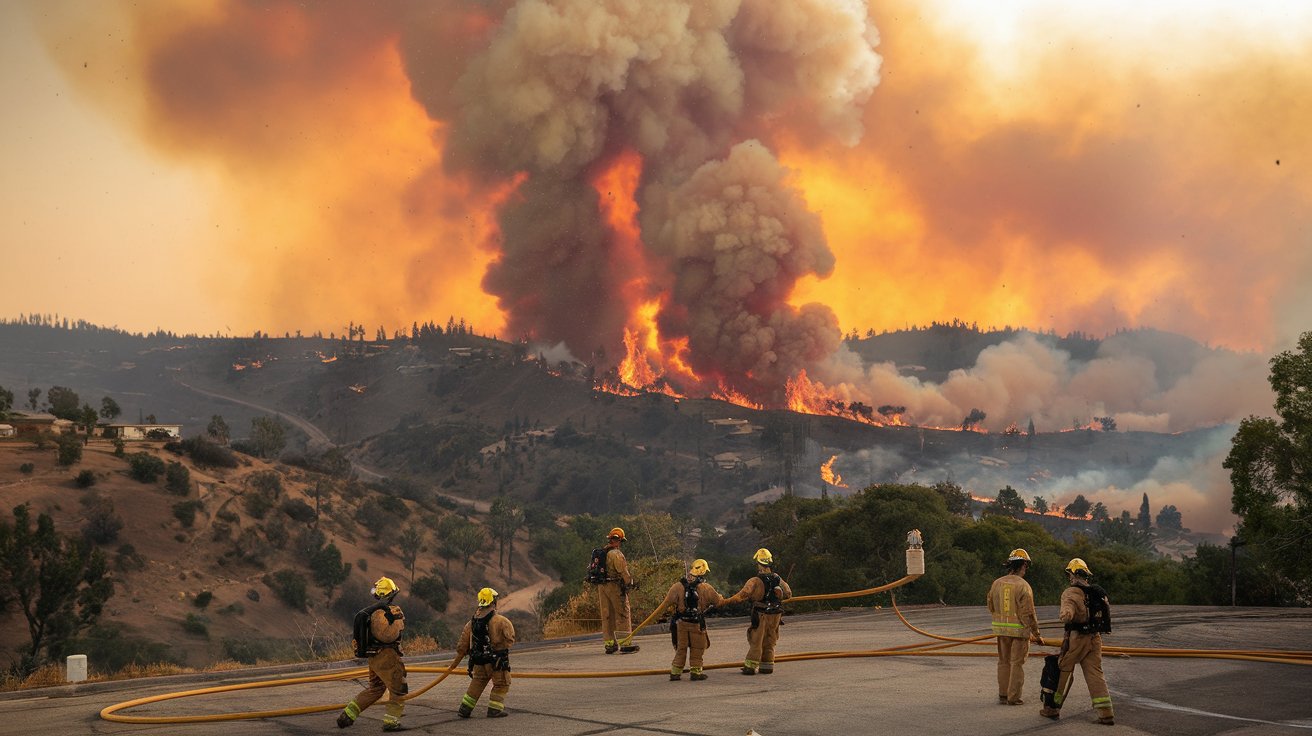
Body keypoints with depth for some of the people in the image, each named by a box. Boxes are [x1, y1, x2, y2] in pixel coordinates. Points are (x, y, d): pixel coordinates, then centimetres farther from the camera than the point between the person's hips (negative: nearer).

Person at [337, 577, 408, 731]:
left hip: (375, 657, 10)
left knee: (374, 689, 19)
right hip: (386, 657, -10)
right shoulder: (380, 613, -19)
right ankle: (391, 721, 3)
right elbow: (387, 635, -27)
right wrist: (398, 622, -17)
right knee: (398, 689, 1)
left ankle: (346, 715, 17)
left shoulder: (379, 610, 13)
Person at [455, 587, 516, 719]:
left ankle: (465, 709, 19)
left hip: (478, 662, 5)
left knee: (477, 683, 20)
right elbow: (510, 640, -8)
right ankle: (494, 710, 9)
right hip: (497, 660, -5)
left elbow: (463, 642, 9)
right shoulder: (501, 621, -15)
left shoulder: (472, 622, 3)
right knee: (501, 684, 10)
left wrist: (458, 657, 25)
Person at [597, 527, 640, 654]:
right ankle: (625, 643, -7)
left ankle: (610, 643, 13)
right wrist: (631, 582, 0)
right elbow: (623, 571, -14)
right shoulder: (616, 554, -13)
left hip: (601, 586, 8)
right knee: (623, 615, -3)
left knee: (606, 615, 10)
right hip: (615, 586, -8)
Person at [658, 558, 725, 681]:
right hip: (697, 624, -3)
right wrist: (720, 596, 23)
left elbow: (666, 603, -6)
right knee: (697, 648, 12)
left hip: (681, 622, 3)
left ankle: (675, 672, 15)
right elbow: (718, 601, 2)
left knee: (681, 648, 14)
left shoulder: (678, 586, -5)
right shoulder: (705, 588, -10)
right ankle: (695, 671, 14)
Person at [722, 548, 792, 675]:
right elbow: (788, 593, 12)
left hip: (761, 614, -5)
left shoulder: (755, 581, -15)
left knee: (756, 641, 2)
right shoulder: (778, 579, 3)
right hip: (776, 615, 5)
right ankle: (767, 666, 17)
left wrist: (726, 601, -26)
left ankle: (750, 666, 2)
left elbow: (743, 594, -25)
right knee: (769, 642, 14)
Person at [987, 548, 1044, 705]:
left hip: (1001, 628, 5)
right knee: (1017, 663, 3)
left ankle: (1003, 695, 20)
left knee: (1004, 662, 16)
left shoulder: (997, 583, 3)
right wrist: (1036, 634, -7)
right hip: (1019, 629, -5)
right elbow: (1028, 614, -15)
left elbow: (991, 607, 13)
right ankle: (1013, 697, 5)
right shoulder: (1023, 586, -15)